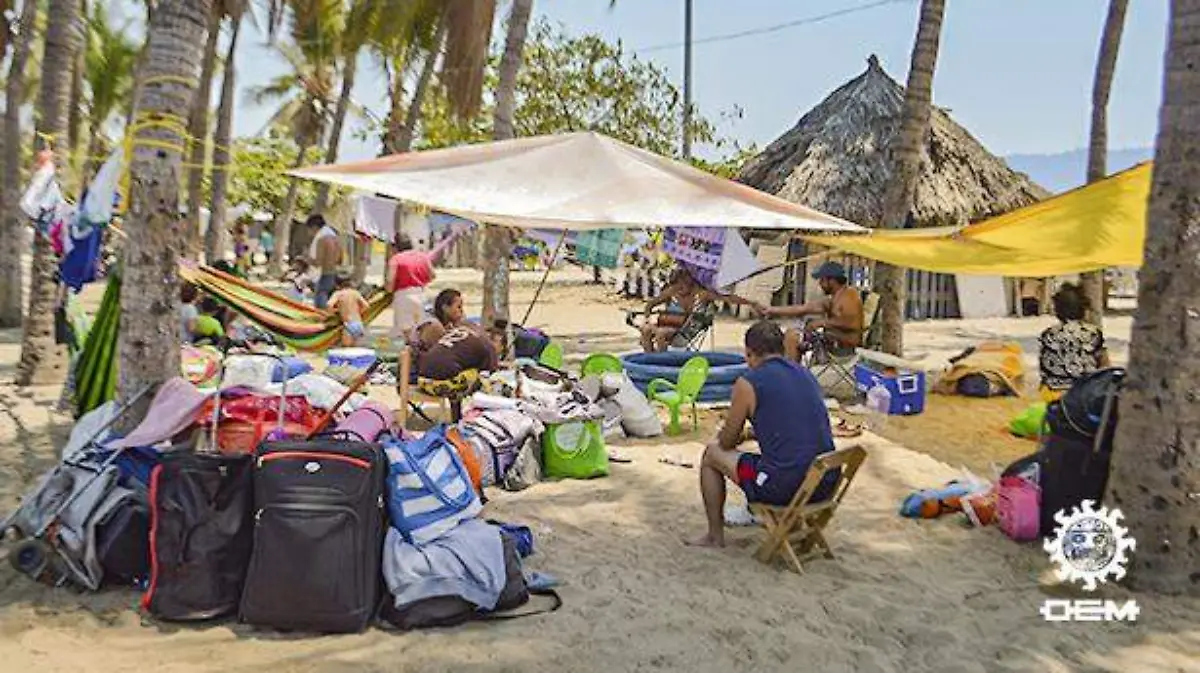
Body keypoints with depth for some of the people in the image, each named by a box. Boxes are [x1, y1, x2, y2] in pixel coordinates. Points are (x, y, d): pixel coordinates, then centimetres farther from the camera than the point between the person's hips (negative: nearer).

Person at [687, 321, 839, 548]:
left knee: (712, 453, 16)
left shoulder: (748, 384, -7)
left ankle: (715, 535, 26)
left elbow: (727, 442, 5)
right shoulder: (806, 374, 12)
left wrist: (724, 436, 28)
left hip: (784, 486, -7)